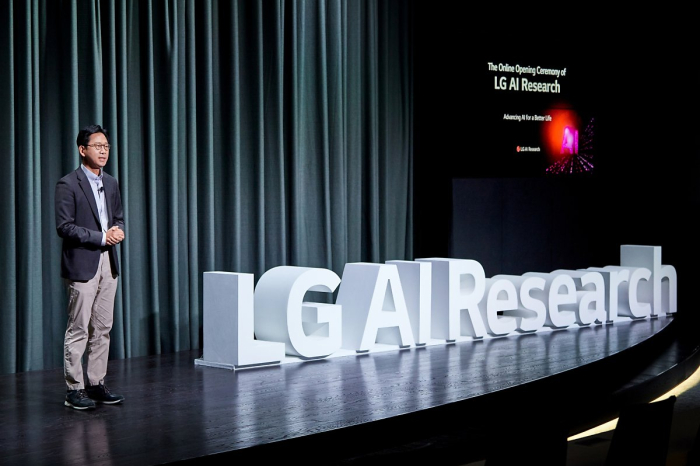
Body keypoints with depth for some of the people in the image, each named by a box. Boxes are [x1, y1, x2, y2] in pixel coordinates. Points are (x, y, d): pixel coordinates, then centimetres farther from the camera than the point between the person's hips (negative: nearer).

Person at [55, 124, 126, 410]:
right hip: (82, 264, -7)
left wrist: (118, 231, -2)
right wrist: (101, 237, -16)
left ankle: (97, 384, 17)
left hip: (108, 263, 7)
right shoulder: (68, 185, -8)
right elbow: (64, 226, -13)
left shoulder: (111, 183, 13)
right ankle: (74, 389, 2)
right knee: (78, 329, -4)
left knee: (102, 328, 9)